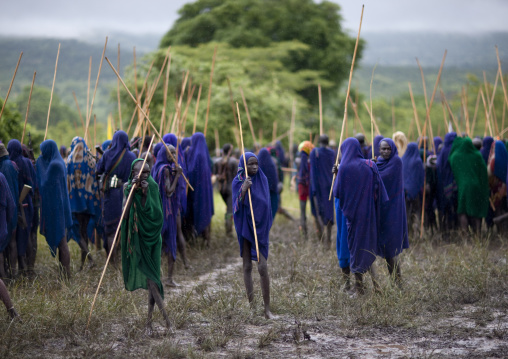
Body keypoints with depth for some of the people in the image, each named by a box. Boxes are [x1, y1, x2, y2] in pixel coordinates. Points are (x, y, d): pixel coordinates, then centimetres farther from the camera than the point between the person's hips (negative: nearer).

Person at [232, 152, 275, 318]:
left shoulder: (262, 179, 4)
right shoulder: (238, 181, -2)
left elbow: (267, 205, 7)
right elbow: (237, 205, -13)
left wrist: (268, 229, 1)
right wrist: (244, 189, -28)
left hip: (260, 227, 1)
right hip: (245, 227, -1)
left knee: (263, 267, -9)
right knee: (247, 267, 4)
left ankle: (267, 308, -6)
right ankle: (251, 305, 11)